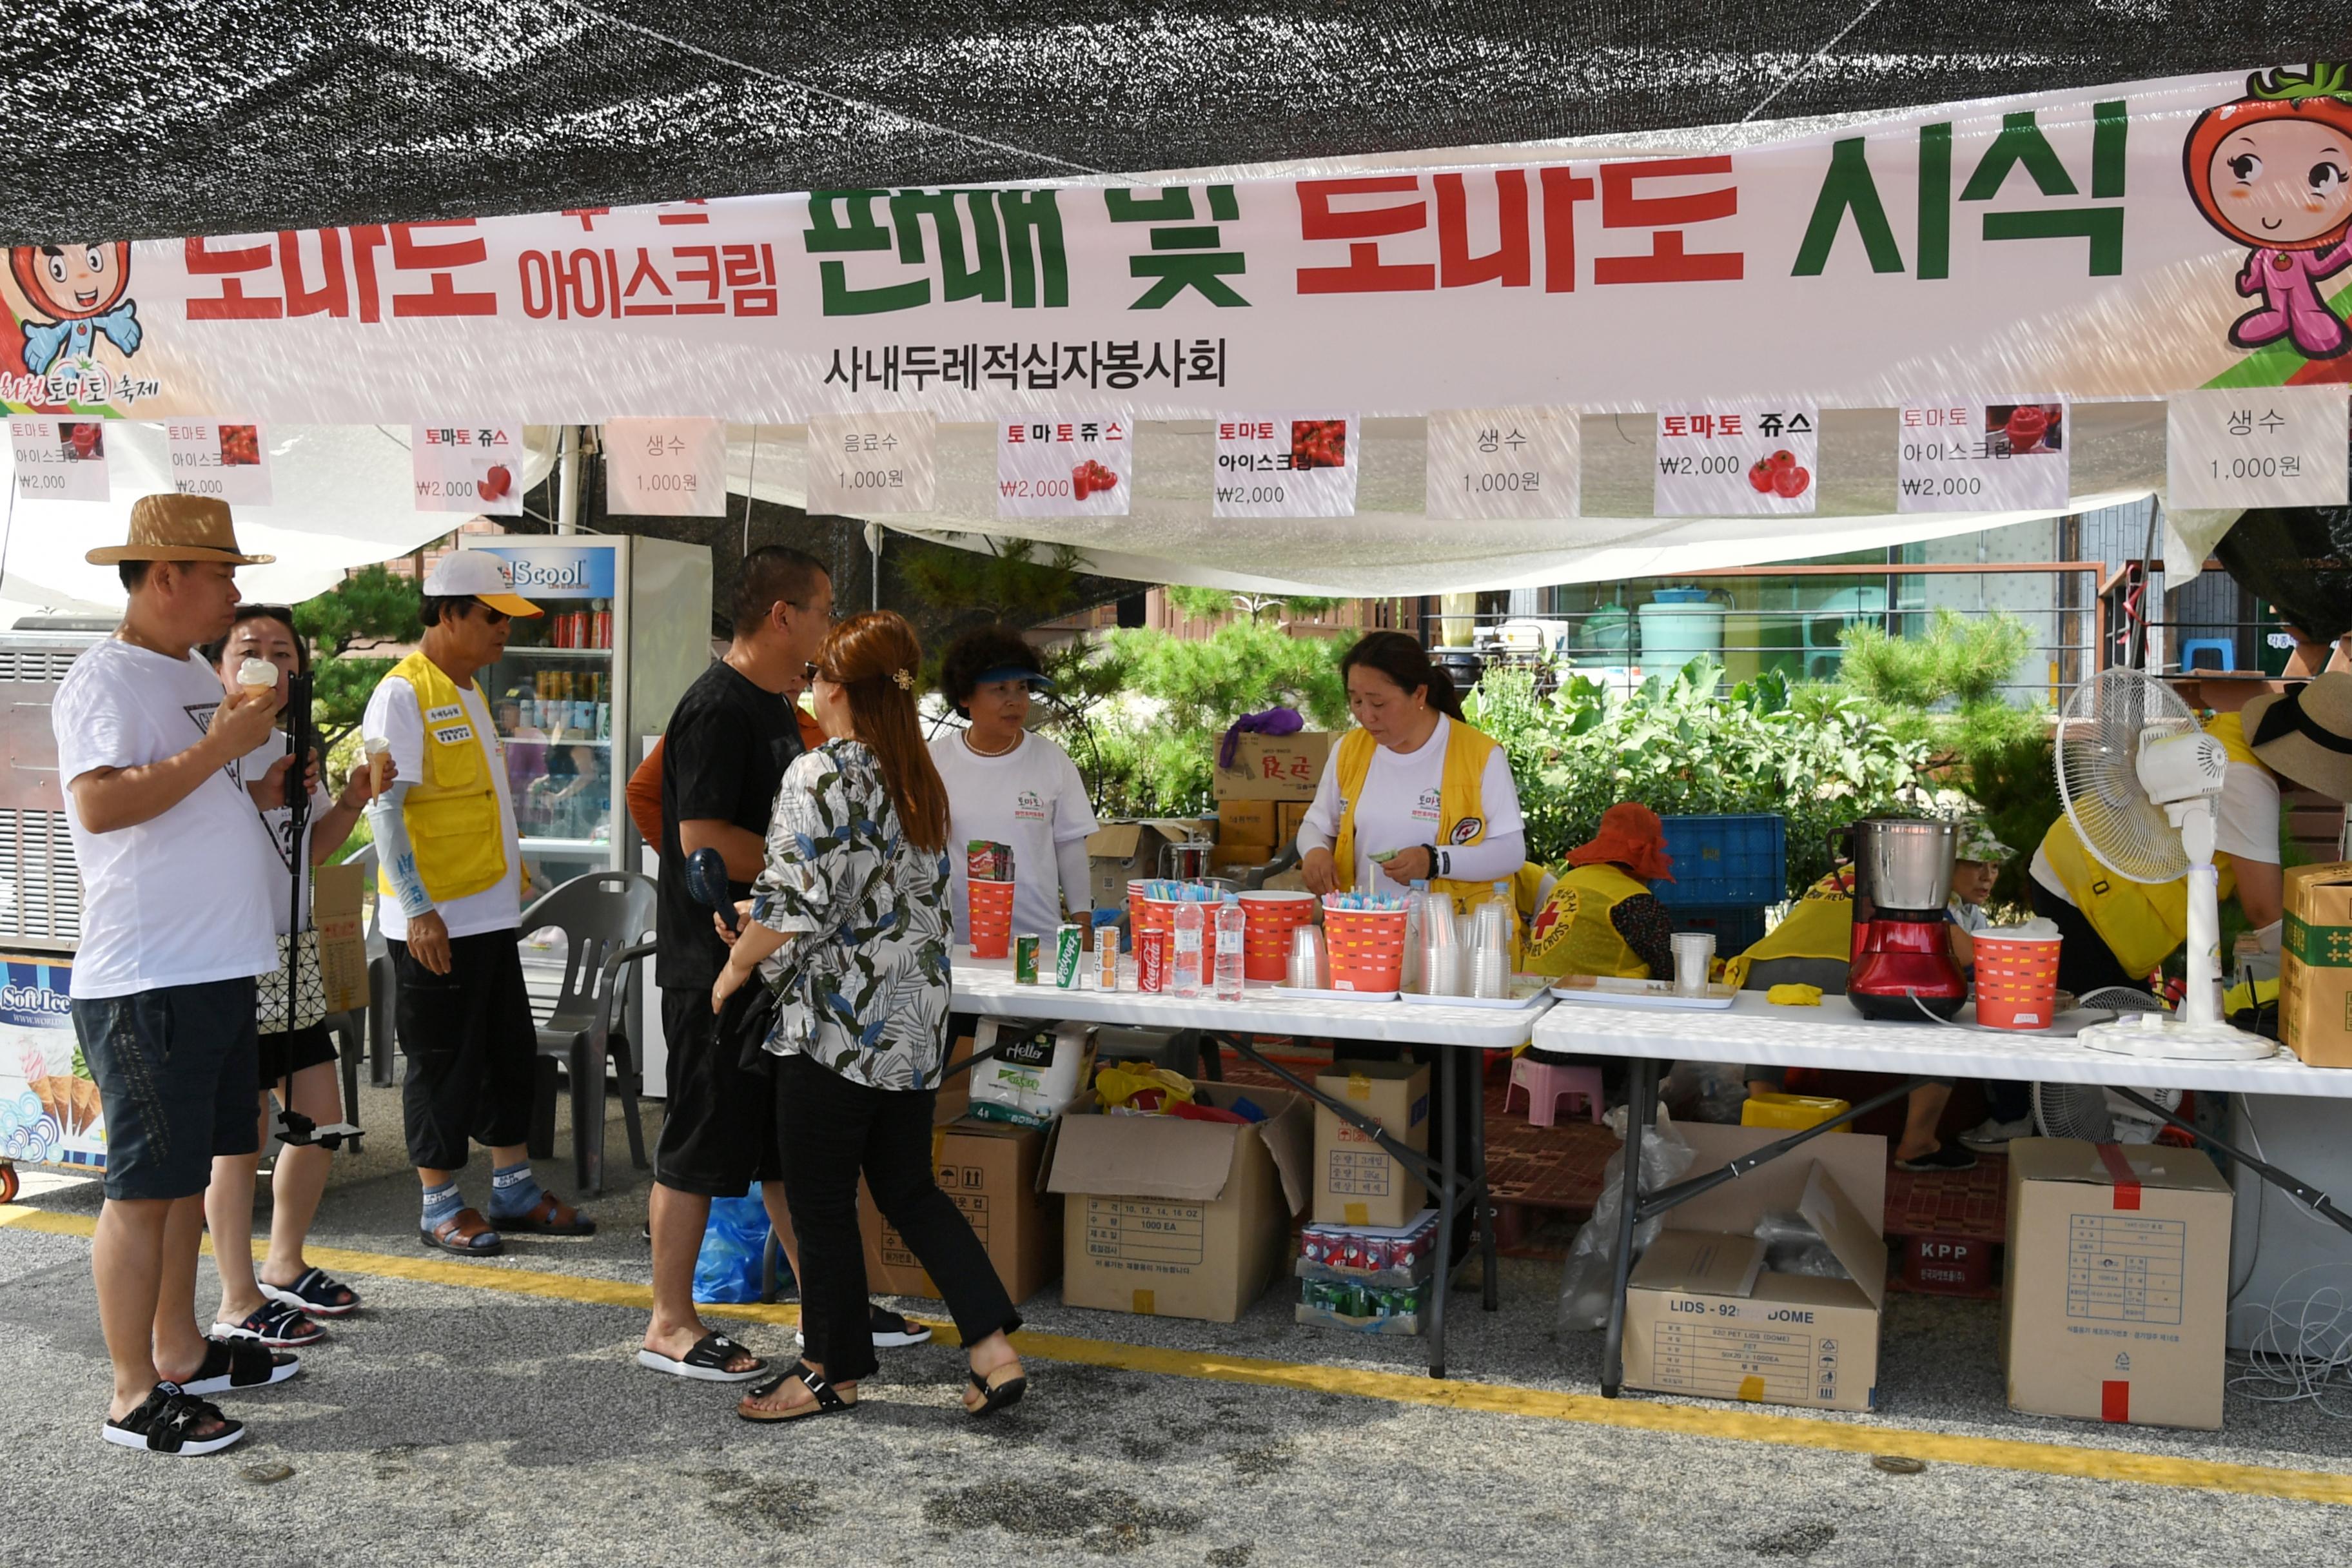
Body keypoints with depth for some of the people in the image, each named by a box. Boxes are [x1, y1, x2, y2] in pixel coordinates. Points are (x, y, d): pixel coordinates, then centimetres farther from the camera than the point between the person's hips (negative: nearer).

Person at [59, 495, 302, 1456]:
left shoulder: (195, 677, 16)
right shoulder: (105, 679, -12)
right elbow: (100, 804, -26)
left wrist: (260, 790, 10)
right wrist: (219, 748, -23)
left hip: (214, 971, 10)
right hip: (145, 983, -9)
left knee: (189, 1174, 17)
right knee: (145, 1186, -2)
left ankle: (180, 1351, 30)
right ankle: (135, 1397, 7)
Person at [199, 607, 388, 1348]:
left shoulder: (292, 745, 11)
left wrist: (351, 800, 6)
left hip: (291, 953, 9)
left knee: (321, 1115, 13)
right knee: (243, 1131, -1)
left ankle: (284, 1266, 32)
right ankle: (239, 1303, 12)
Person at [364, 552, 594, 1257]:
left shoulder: (468, 689, 15)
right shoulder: (403, 693, -13)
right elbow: (385, 808, -19)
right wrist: (418, 909, -23)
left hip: (489, 913, 9)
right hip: (433, 923, -9)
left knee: (510, 1053, 14)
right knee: (443, 1063, 1)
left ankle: (513, 1189, 25)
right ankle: (439, 1206, 13)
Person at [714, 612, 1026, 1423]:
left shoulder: (819, 775, -14)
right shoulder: (919, 779, 11)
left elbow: (793, 904, -20)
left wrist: (734, 969, -2)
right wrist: (758, 927, 19)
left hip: (835, 1021, -8)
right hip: (915, 1022, 8)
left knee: (821, 1200, 7)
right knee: (909, 1188, 16)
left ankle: (834, 1370, 20)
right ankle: (994, 1349, 11)